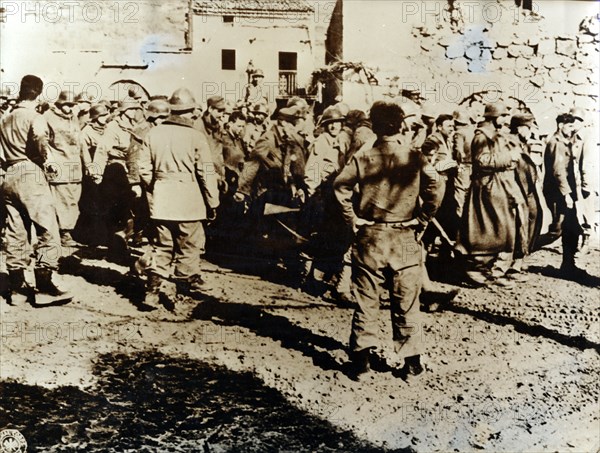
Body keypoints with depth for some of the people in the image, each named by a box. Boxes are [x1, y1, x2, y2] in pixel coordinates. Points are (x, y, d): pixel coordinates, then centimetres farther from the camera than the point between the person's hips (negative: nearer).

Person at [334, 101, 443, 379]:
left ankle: (361, 357, 11)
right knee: (406, 302, 9)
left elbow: (340, 187, -12)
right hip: (405, 239, 0)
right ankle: (411, 360, 16)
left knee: (366, 301, 9)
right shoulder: (414, 157, -3)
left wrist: (352, 219, -4)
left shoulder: (362, 157, -2)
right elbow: (435, 188, -15)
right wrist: (422, 220, -4)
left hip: (369, 238, 0)